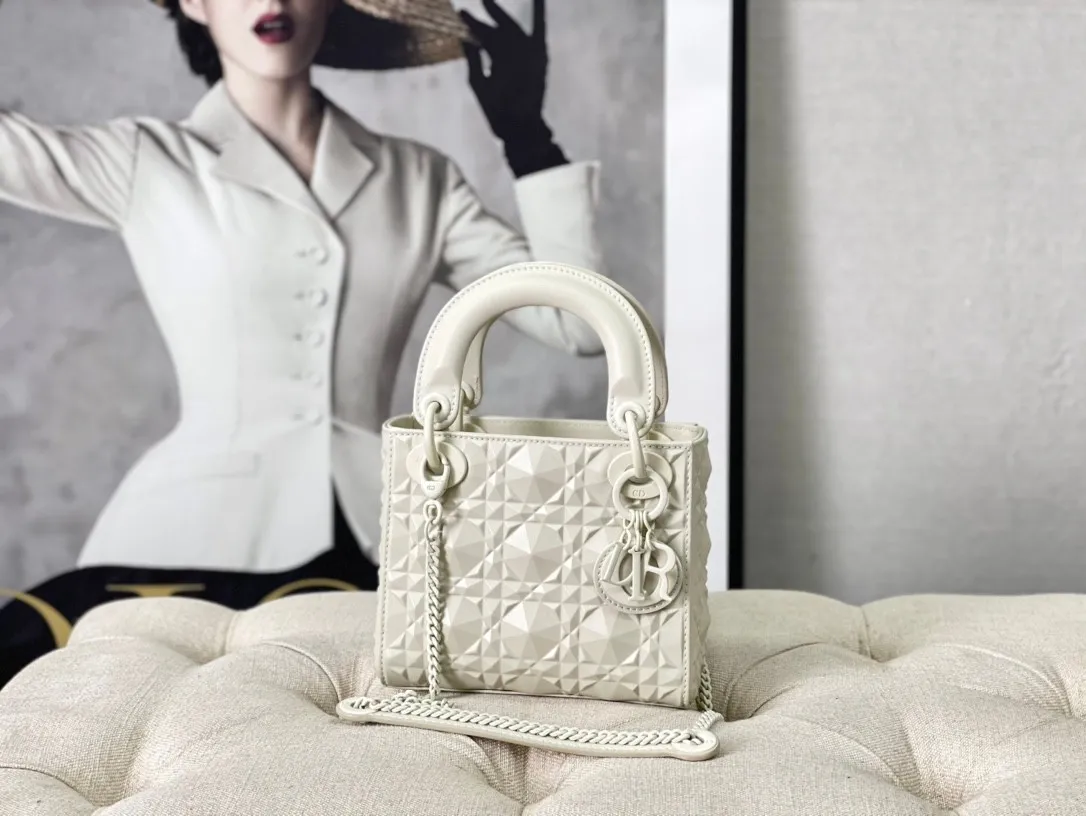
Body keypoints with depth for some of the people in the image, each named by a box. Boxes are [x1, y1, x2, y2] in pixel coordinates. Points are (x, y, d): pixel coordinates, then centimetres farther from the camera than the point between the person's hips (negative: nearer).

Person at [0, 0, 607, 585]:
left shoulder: (421, 179, 8)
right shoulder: (142, 165, 2)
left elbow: (579, 322, 5)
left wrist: (526, 133, 2)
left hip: (376, 541, 2)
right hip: (190, 535, -1)